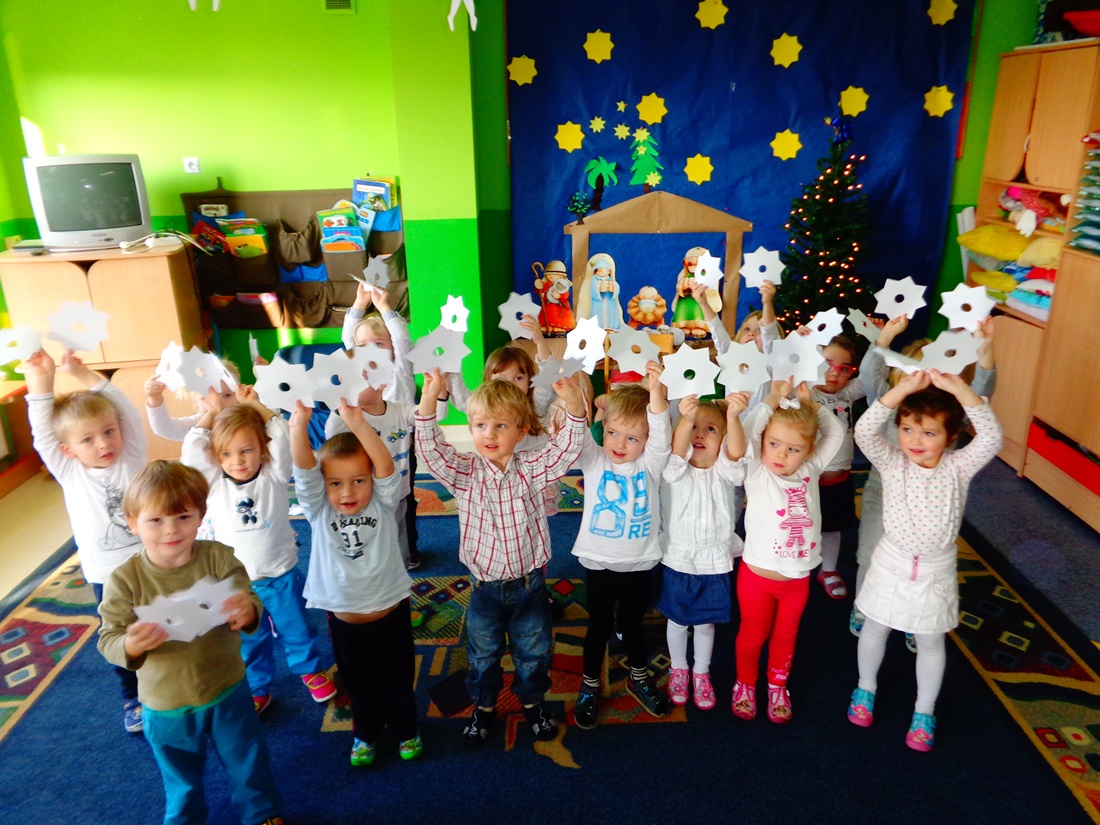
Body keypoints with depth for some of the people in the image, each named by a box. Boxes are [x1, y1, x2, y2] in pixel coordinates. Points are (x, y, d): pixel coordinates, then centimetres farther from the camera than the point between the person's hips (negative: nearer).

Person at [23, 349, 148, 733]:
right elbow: (42, 434, -15)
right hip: (106, 577, 1)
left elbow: (125, 409, -16)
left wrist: (82, 373, -21)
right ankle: (134, 698, 39)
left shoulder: (132, 458, -9)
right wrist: (41, 380, -21)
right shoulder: (69, 473, -7)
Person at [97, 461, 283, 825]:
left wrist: (246, 612, -48)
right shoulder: (124, 579, -19)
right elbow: (108, 640, -17)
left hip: (227, 689, 0)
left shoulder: (219, 558, -19)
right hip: (166, 705, 0)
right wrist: (130, 646, -39)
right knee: (181, 778, 26)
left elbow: (250, 603, -24)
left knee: (247, 761, 22)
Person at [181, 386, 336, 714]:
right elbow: (192, 449, -18)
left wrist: (254, 404, -16)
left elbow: (281, 437, -24)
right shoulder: (213, 484, -9)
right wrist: (212, 413, -10)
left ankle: (309, 669, 44)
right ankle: (258, 689, 40)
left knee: (296, 630, 19)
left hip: (282, 576, -1)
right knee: (250, 642, 19)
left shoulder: (274, 476, -13)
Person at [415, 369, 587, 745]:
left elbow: (566, 449, -21)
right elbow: (432, 449, -24)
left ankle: (533, 701, 45)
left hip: (529, 583, 0)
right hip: (485, 586, 0)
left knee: (533, 652, 19)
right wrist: (429, 398, -38)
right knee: (482, 655, 19)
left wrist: (574, 406, -38)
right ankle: (484, 706, 44)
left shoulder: (532, 469, -9)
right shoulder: (464, 473, -11)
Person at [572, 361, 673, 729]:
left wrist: (655, 390, -41)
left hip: (639, 562, 1)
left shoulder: (650, 464, -8)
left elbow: (662, 433, -25)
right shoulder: (594, 460, -7)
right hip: (598, 561, -1)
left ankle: (638, 678, 42)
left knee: (633, 622, 19)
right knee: (599, 626, 12)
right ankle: (590, 686, 32)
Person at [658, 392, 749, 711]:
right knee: (677, 621, 16)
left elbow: (736, 452, -31)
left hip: (715, 562, 1)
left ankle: (701, 673, 39)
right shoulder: (677, 470, -11)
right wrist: (686, 418, -56)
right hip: (677, 560, -1)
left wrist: (734, 417, -52)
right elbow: (677, 449, -34)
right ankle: (678, 669, 41)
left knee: (705, 623, 16)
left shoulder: (723, 471, -9)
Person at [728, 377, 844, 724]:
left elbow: (836, 432, 0)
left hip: (798, 578, 3)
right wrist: (774, 398, -26)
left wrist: (810, 402, -7)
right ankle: (745, 684, 40)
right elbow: (747, 433, -30)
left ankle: (778, 686, 44)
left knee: (785, 636, 22)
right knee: (753, 634, 17)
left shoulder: (810, 472, -3)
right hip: (758, 576, -3)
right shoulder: (758, 477, -15)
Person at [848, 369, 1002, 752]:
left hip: (936, 570, 0)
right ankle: (866, 688, 42)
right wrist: (902, 389, -38)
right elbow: (864, 431, -30)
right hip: (891, 563, 1)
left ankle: (924, 712, 35)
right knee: (875, 630, 18)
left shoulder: (959, 467, -13)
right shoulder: (892, 463, -13)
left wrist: (959, 388, -38)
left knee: (930, 642, 16)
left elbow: (991, 437, -30)